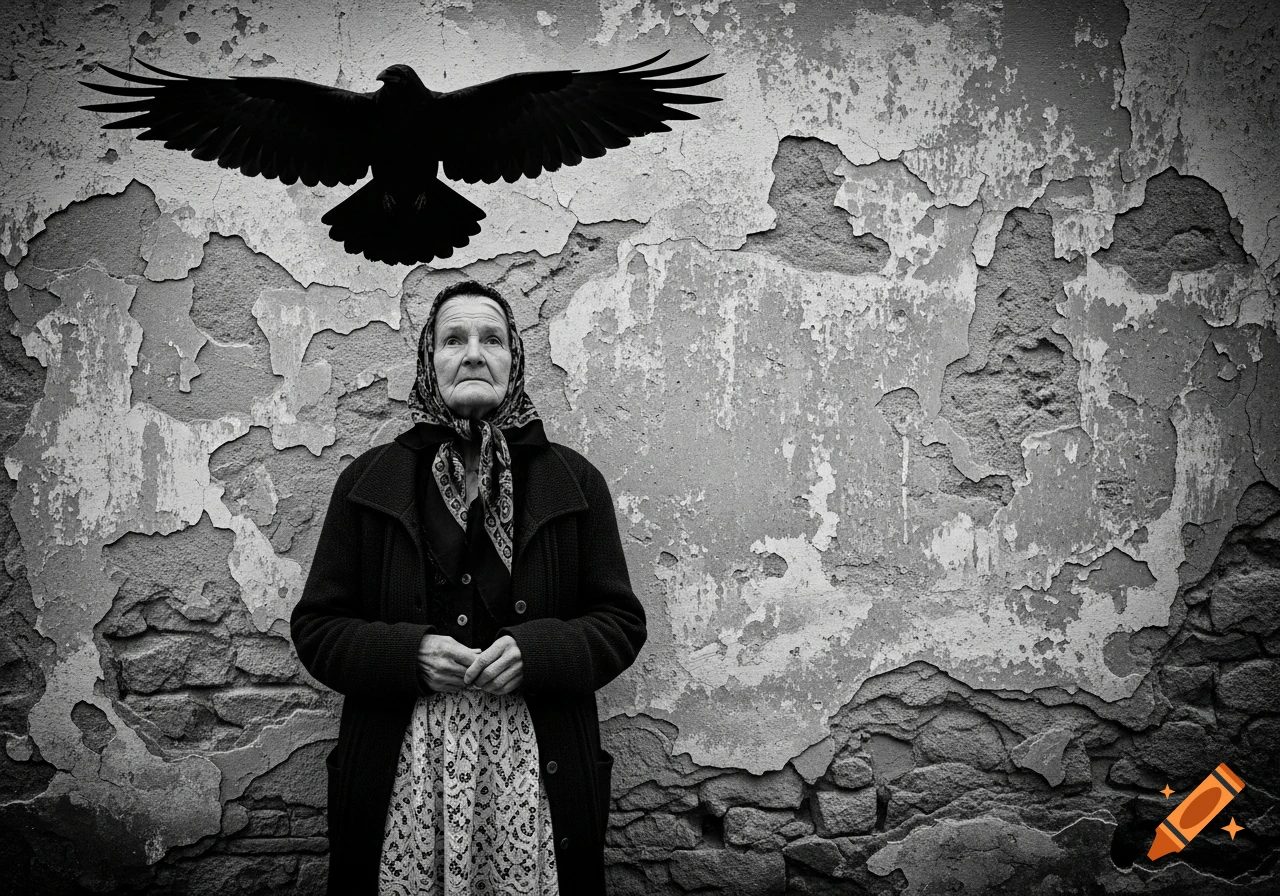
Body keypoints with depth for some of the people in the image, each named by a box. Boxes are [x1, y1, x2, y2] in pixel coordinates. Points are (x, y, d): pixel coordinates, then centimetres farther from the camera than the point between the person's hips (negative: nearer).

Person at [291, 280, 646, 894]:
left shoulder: (574, 481, 8)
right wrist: (410, 653, -11)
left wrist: (535, 650, -12)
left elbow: (622, 620, 7)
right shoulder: (368, 481, 8)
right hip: (400, 774, 0)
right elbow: (315, 626, 7)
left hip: (536, 769, 0)